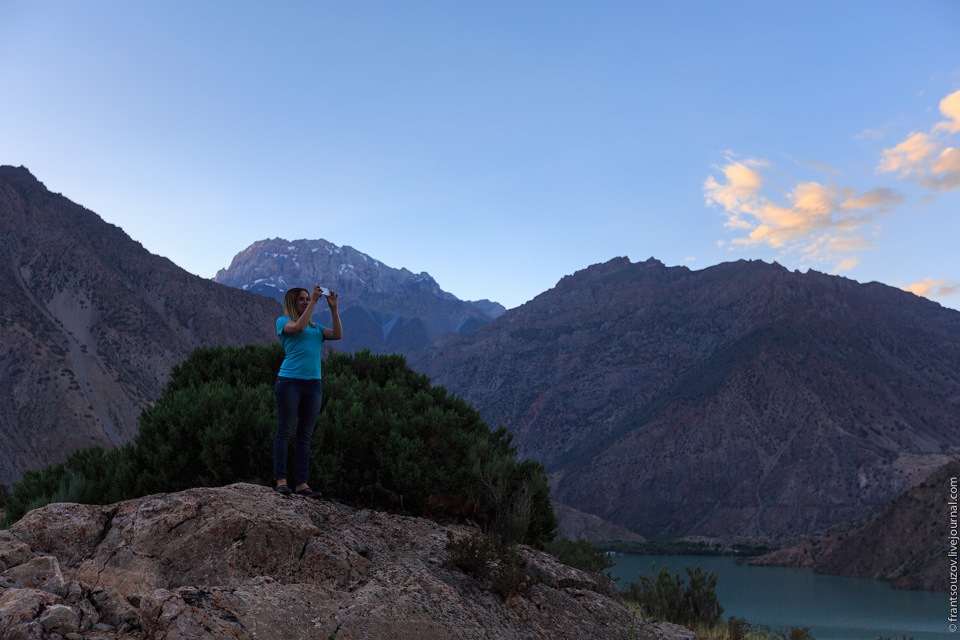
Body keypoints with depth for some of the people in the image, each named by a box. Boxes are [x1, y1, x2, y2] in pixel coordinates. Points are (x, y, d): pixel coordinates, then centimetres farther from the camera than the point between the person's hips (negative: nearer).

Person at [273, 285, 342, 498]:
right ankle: (280, 480, 2)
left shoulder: (315, 327, 21)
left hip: (313, 384, 5)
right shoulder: (283, 321, 7)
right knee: (284, 431, -2)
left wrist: (333, 308, 1)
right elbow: (298, 327, -15)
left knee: (305, 436, 4)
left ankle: (301, 483, 6)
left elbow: (337, 335, 6)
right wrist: (313, 301, -13)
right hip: (290, 381, -5)